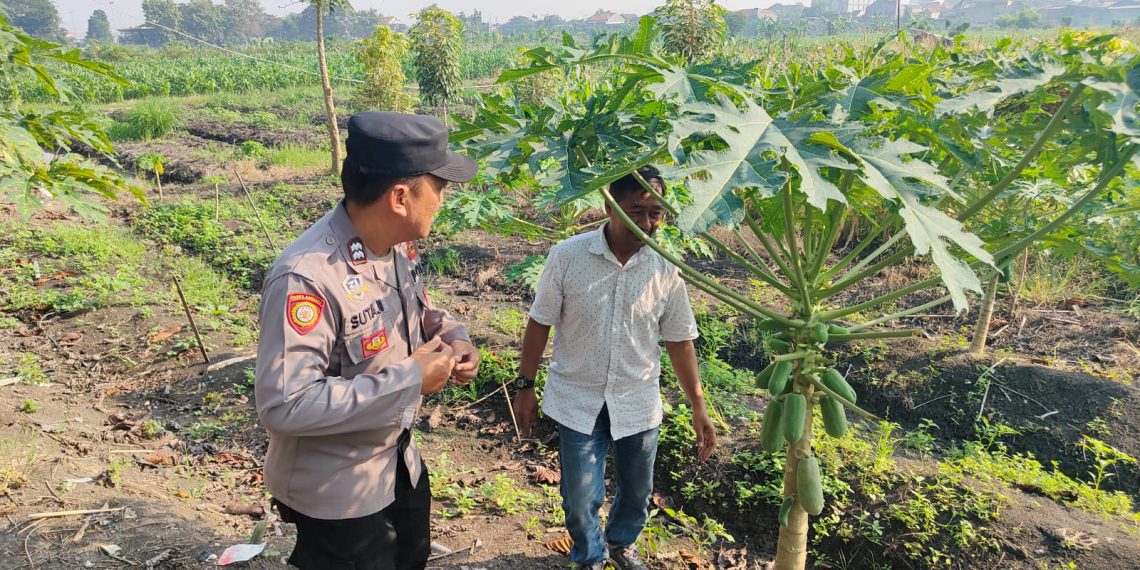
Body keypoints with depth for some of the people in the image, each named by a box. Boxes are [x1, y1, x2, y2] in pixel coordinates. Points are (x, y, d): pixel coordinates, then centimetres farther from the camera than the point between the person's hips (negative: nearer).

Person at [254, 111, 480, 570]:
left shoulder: (398, 246, -7)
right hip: (336, 492, -8)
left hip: (400, 461, 8)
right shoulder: (306, 276, -34)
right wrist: (409, 378, -31)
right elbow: (284, 405, -36)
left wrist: (453, 338, -9)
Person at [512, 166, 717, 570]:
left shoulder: (665, 270, -9)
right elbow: (540, 323, -5)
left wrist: (699, 408, 1)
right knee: (580, 500, 8)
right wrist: (525, 386, -2)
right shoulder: (567, 256, -16)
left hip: (638, 404, 2)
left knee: (637, 492, 21)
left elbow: (680, 341, -1)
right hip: (578, 401, -2)